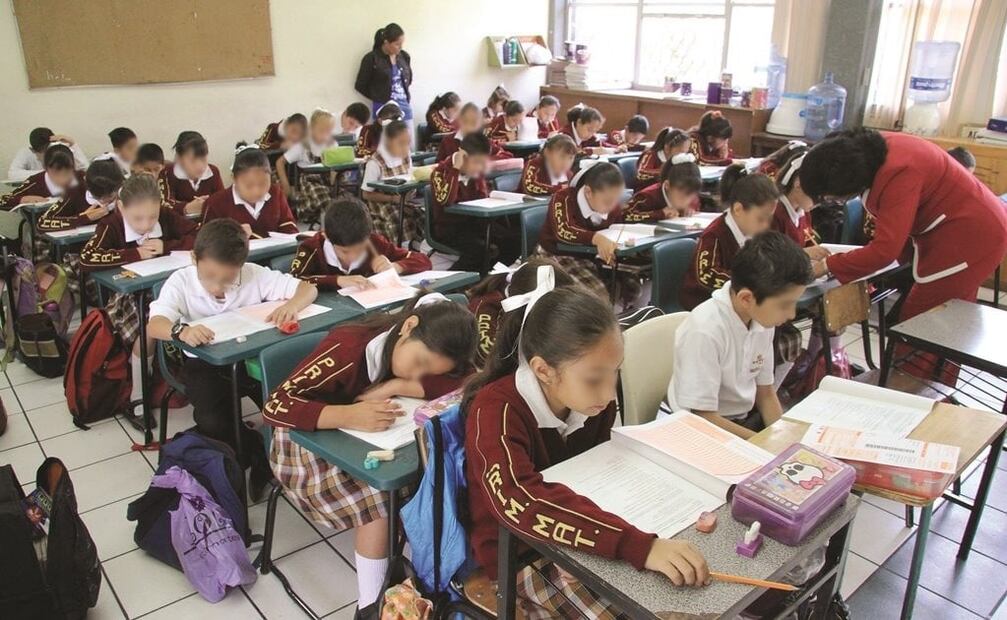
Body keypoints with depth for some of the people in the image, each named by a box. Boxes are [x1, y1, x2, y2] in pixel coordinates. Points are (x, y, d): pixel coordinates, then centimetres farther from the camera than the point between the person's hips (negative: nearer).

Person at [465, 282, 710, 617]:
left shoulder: (590, 396, -8)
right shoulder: (496, 410, -28)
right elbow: (522, 503, -45)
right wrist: (639, 546, -51)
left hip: (580, 536, 6)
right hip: (520, 555, -6)